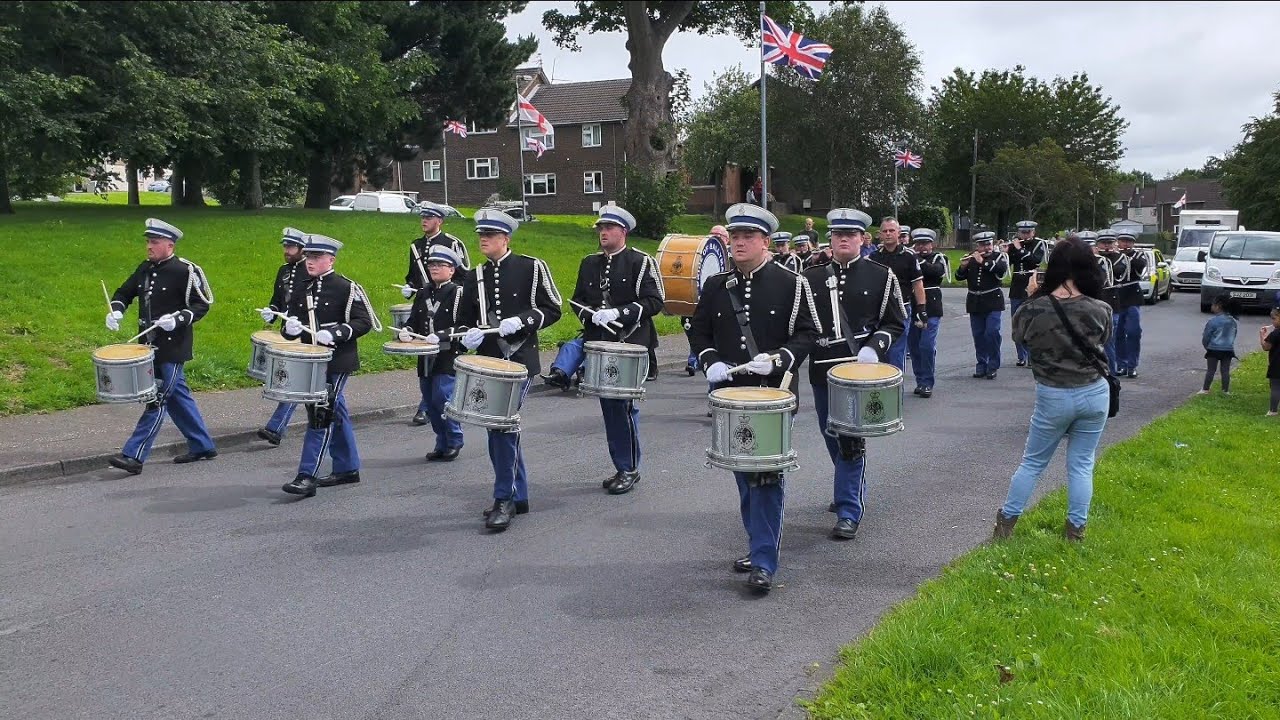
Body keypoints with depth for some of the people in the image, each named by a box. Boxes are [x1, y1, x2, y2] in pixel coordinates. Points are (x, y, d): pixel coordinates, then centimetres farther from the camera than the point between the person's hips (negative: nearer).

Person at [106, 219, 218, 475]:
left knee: (157, 399, -6)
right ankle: (202, 446, 25)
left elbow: (202, 304, -10)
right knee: (178, 396, 14)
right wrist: (116, 311, 1)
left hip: (172, 348, -8)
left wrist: (178, 319, -23)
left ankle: (133, 456, -5)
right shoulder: (145, 269, 9)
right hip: (150, 346, 8)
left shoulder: (185, 271, -12)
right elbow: (124, 292, 21)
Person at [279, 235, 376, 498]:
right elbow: (291, 325, 16)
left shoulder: (346, 288, -8)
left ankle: (307, 476, -10)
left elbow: (364, 322, -13)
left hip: (337, 362, -7)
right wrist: (291, 328, -8)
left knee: (321, 414, -11)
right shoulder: (302, 291, 11)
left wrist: (334, 333, -24)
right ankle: (347, 468, 27)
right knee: (335, 413, 15)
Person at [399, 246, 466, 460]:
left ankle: (454, 442, 8)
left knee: (442, 398, -9)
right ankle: (442, 444, 22)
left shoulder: (458, 293, -5)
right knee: (431, 402, 9)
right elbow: (413, 320, 16)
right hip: (426, 359, 6)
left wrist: (440, 336, -24)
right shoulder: (422, 294, 14)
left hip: (448, 358, -6)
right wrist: (407, 332, -6)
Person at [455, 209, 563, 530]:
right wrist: (468, 335, -6)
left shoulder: (532, 267, -3)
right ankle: (518, 497, 24)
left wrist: (521, 321, -17)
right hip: (488, 361, 6)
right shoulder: (475, 277, 10)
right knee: (505, 429, 12)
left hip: (520, 360, -5)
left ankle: (504, 499, -5)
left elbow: (552, 310, -2)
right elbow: (463, 320, 16)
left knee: (502, 425, -15)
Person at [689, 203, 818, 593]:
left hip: (773, 396, -4)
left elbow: (807, 333, -3)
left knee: (767, 476, -7)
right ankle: (760, 545, 29)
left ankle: (764, 563, -2)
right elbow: (699, 330, 12)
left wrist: (778, 359, -19)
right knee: (744, 475, 14)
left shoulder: (791, 283, -3)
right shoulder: (716, 285, 7)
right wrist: (711, 361, -6)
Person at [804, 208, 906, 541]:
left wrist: (874, 348, -12)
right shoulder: (811, 278, 8)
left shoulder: (881, 276, 1)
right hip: (823, 371, 4)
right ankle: (852, 490, 39)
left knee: (852, 440, -8)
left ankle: (849, 512, -1)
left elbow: (896, 323, 3)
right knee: (833, 438, 16)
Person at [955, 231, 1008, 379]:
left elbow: (1002, 268, -22)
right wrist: (963, 266, -16)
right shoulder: (970, 258, 8)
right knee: (978, 335, 6)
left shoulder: (999, 256, -1)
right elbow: (959, 277, 4)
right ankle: (981, 364, 15)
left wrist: (983, 262, -24)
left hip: (992, 302, -3)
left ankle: (992, 366, -2)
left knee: (992, 332, -11)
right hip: (975, 303, 4)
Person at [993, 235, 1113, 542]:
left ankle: (1006, 521, 23)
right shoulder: (1100, 311, -13)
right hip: (1095, 393, 1)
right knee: (1082, 464, 14)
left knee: (1033, 462, 15)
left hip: (1053, 396, -1)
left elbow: (1018, 334, 3)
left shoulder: (1035, 309, -17)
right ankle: (1076, 528, 21)